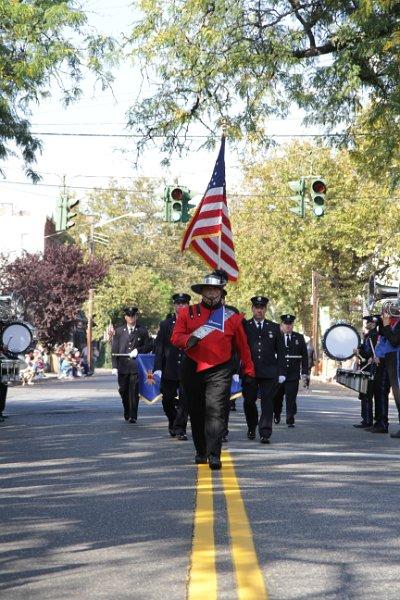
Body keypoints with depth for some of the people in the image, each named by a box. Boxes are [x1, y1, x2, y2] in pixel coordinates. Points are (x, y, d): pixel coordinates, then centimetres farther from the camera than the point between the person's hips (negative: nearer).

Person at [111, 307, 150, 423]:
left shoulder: (142, 331, 8)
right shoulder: (119, 331, 10)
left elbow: (147, 347, 10)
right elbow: (114, 350, 7)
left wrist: (138, 350, -11)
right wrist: (114, 366, -2)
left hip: (136, 366, -2)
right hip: (123, 366, 2)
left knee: (134, 391, -7)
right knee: (123, 391, 6)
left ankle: (133, 416, -3)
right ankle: (127, 413, 26)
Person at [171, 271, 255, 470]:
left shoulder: (232, 317, 7)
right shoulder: (187, 313, 8)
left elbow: (242, 346, 13)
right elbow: (176, 337, 1)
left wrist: (248, 370, 13)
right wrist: (189, 339, -20)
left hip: (220, 371, -2)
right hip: (192, 370, 2)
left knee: (216, 411, -14)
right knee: (196, 412, 10)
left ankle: (214, 455, -16)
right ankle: (201, 451, 25)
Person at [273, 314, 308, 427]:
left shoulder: (299, 338, 8)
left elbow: (305, 356, 8)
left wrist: (304, 373, 1)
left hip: (293, 375, 0)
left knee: (291, 399, -5)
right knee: (277, 397, 11)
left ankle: (290, 421, -2)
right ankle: (276, 415, 35)